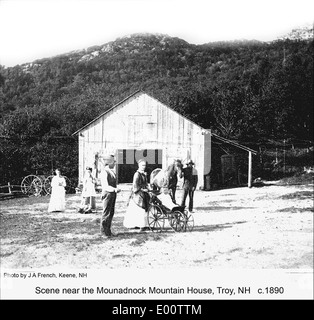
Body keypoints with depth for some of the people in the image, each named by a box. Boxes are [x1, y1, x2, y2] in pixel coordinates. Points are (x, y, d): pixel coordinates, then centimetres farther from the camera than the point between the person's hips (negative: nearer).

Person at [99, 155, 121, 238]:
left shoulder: (112, 172, 13)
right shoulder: (104, 172, -16)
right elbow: (105, 186, -23)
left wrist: (116, 189, 10)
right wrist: (114, 189, -35)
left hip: (113, 194, 9)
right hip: (107, 194, -9)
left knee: (111, 213, 13)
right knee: (106, 213, -2)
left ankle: (108, 231, 22)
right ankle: (103, 231, 8)